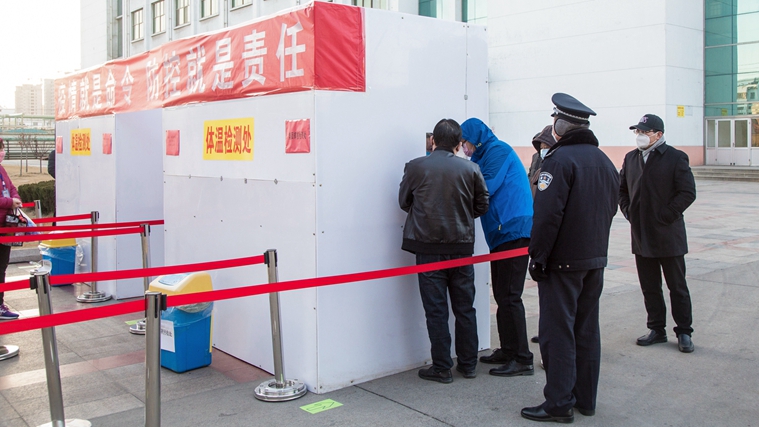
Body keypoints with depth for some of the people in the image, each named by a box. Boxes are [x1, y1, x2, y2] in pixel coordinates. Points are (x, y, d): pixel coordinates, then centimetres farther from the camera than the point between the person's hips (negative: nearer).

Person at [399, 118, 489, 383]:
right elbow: (482, 206, 6)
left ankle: (441, 368, 9)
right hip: (462, 247, 2)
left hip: (428, 247, -2)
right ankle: (468, 364, 22)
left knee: (436, 309, 4)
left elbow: (404, 202, 6)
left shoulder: (415, 167, -6)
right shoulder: (470, 169, -2)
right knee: (465, 307, 13)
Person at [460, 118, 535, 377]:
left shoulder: (498, 150, -6)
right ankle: (508, 351, 23)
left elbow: (487, 188, -17)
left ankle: (522, 359, -2)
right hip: (503, 232, 10)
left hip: (513, 230, -10)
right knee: (502, 295, 14)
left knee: (509, 296, -8)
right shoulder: (486, 155, 22)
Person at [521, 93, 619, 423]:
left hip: (563, 261, -8)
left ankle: (559, 403, 5)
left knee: (558, 331, -1)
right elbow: (611, 208, 18)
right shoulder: (604, 161, 11)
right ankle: (585, 398, 24)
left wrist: (538, 257, -15)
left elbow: (547, 214, -21)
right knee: (587, 329, 15)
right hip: (596, 259, 8)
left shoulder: (559, 159, -15)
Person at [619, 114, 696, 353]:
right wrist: (628, 211, 4)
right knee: (649, 287, 12)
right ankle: (656, 329, 23)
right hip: (641, 235, 5)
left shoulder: (675, 158, -8)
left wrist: (666, 215, -14)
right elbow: (622, 189, 19)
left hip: (668, 235, -5)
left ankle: (684, 332, 16)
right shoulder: (631, 158, 9)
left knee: (677, 287, 5)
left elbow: (687, 193, -10)